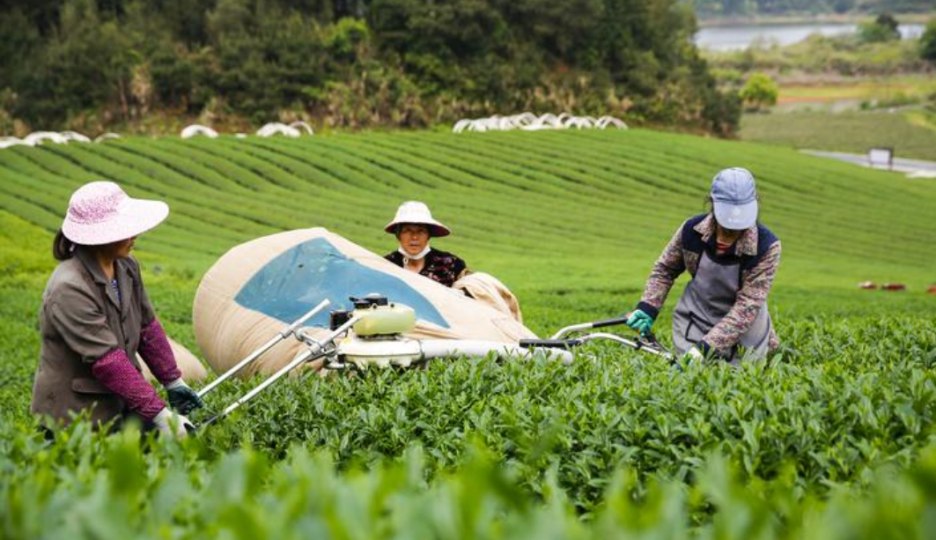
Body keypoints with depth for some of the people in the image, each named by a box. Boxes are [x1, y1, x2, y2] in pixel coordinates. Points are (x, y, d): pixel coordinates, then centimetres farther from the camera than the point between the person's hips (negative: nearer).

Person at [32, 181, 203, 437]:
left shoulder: (126, 267, 1)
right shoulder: (69, 290, -23)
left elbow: (147, 327, 13)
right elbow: (108, 361, -25)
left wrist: (173, 381, 13)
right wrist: (159, 414, -27)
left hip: (119, 405, 7)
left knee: (184, 434, -3)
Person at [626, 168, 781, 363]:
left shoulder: (766, 247, -24)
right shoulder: (692, 230, -15)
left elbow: (747, 307, -26)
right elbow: (665, 269, 4)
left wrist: (705, 347, -33)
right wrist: (647, 308, -9)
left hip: (744, 334, -2)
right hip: (695, 325, 2)